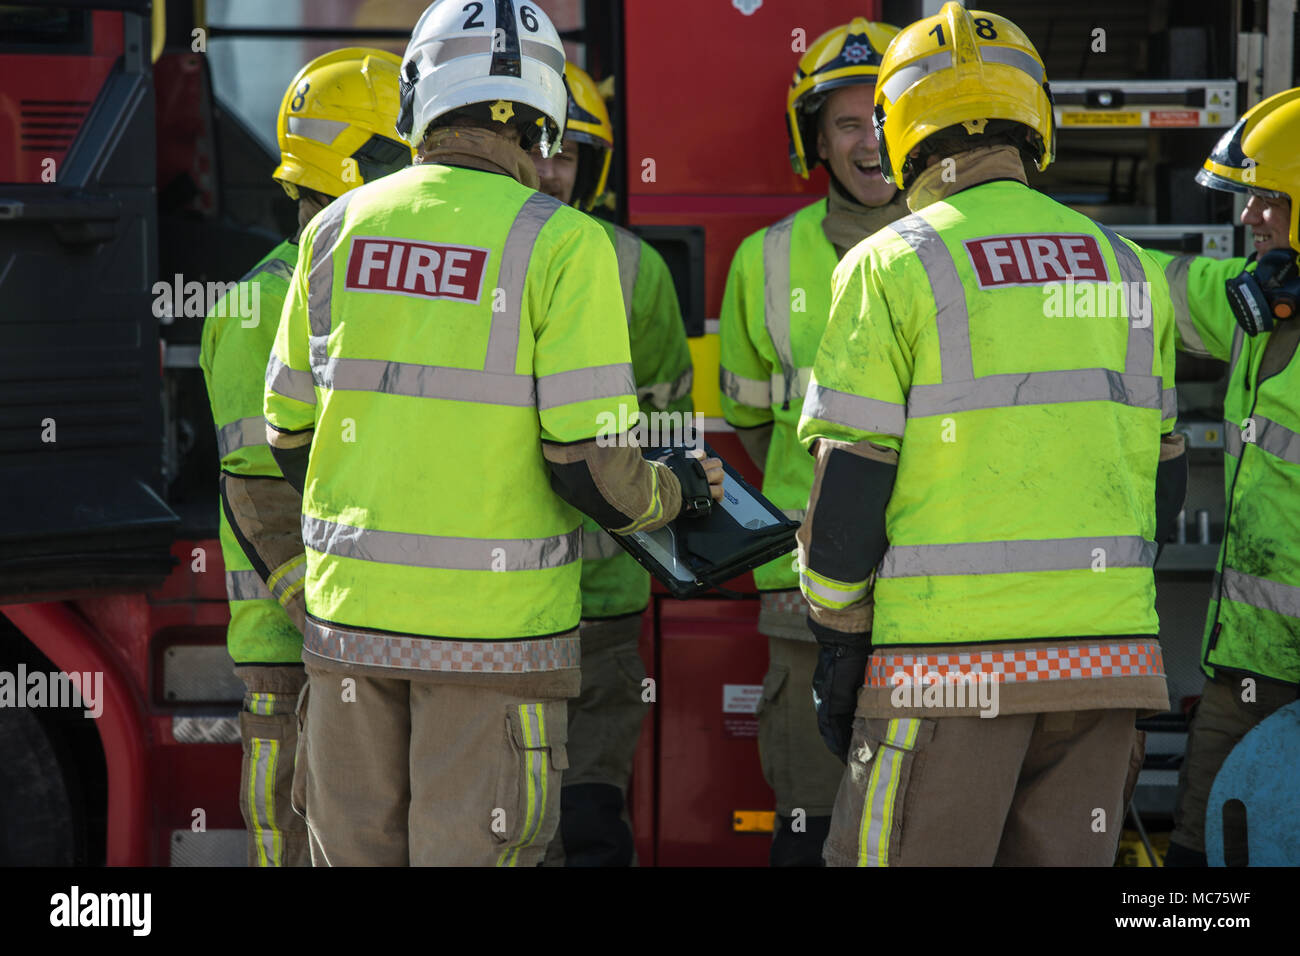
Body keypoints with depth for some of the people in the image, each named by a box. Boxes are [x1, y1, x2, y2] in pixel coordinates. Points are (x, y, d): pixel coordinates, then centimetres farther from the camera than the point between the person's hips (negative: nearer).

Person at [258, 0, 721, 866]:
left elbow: (292, 437, 11)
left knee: (357, 849, 14)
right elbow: (593, 469, -13)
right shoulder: (563, 245, -10)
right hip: (490, 623, -4)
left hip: (351, 605, 4)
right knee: (469, 851, 4)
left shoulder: (338, 229, 3)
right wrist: (672, 492, 9)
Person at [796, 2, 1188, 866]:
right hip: (1111, 649, 5)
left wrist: (837, 647, 1)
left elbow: (850, 482, -7)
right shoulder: (1126, 268, 12)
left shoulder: (894, 265, -4)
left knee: (896, 855, 2)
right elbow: (1160, 478, 16)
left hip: (954, 662, -5)